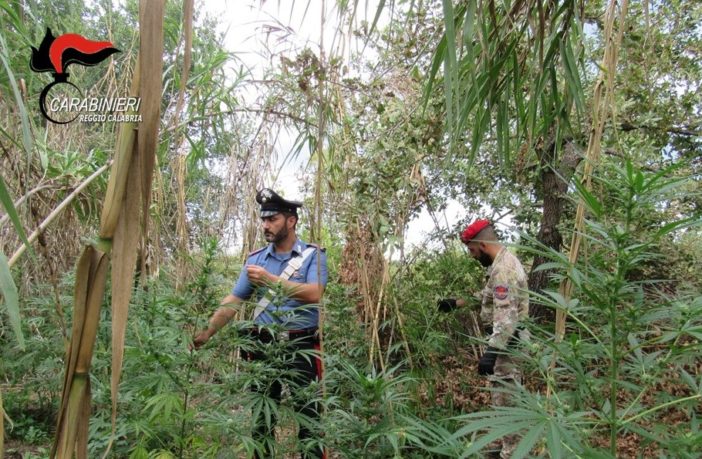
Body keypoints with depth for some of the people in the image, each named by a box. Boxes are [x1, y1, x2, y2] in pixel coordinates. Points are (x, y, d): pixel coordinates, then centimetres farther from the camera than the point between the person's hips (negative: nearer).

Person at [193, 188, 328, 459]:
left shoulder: (313, 255, -4)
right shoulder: (255, 259, 8)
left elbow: (313, 294, -19)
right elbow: (233, 300, 6)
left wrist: (270, 280, -23)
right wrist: (206, 333, -1)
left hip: (301, 346, -3)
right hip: (263, 346, 4)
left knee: (307, 415, 4)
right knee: (262, 416, 14)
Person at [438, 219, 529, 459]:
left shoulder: (503, 269, -24)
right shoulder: (502, 262, 11)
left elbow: (506, 316, -31)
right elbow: (490, 296, 24)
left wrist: (491, 352, -35)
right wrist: (457, 302, 24)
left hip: (506, 342, -11)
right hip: (505, 339, 11)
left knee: (505, 397, -3)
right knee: (505, 394, 19)